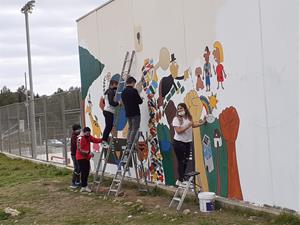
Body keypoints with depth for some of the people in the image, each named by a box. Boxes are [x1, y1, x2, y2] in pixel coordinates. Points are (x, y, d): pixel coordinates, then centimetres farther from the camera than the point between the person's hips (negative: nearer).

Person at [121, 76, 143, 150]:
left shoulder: (123, 92, 9)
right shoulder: (133, 91, -14)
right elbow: (140, 101, -13)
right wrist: (140, 99, 12)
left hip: (127, 113, 7)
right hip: (135, 113, -7)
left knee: (130, 128, 17)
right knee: (135, 129, -3)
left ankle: (128, 144, 14)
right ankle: (130, 146, -8)